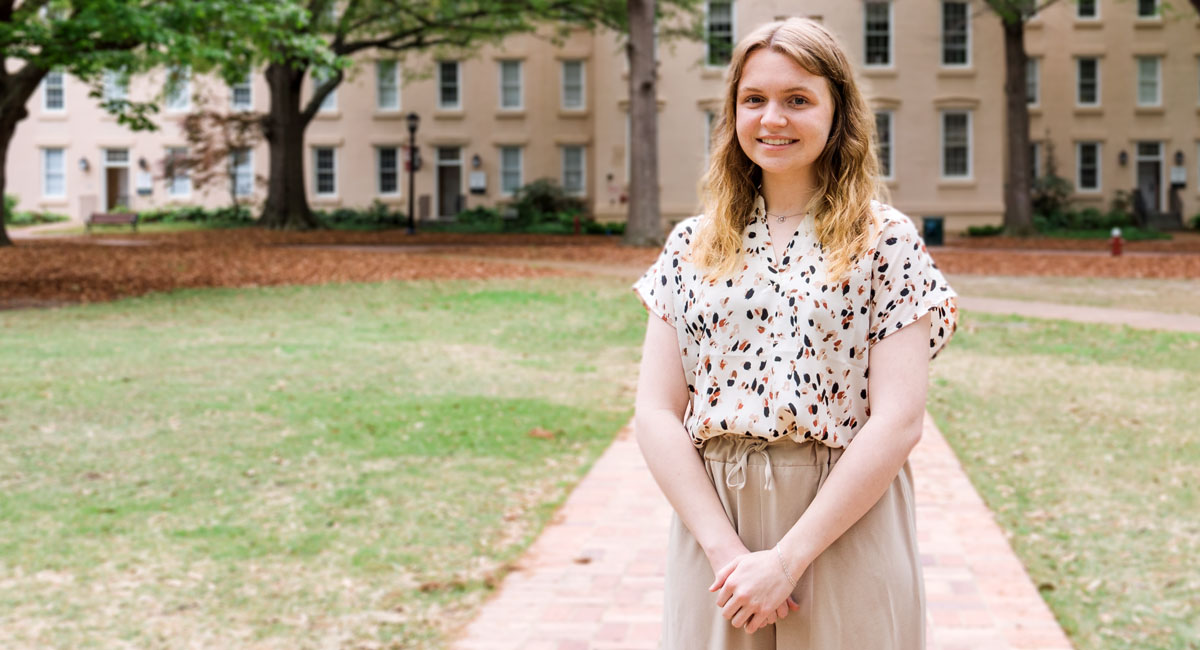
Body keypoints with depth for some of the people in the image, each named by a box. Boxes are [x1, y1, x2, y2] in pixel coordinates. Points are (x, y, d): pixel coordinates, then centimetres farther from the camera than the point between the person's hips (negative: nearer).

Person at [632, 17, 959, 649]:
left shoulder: (887, 241, -3)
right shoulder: (691, 245, 6)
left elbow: (898, 420, -10)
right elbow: (656, 413, 0)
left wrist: (788, 559, -14)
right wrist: (725, 548, -12)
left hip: (844, 533, -2)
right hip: (710, 526, 3)